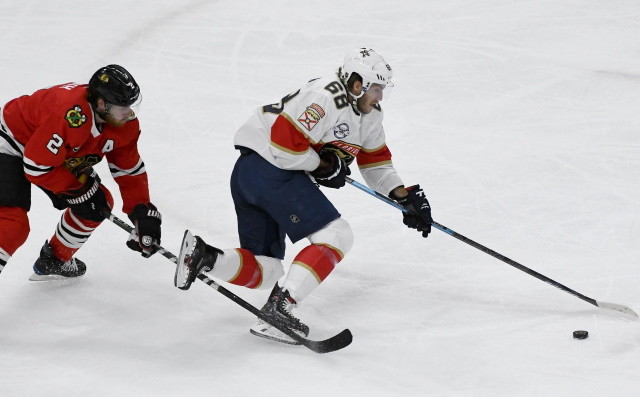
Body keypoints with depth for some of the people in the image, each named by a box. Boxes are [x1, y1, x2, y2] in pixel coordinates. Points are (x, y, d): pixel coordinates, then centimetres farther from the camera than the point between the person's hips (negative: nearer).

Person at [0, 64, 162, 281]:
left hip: (61, 155, 8)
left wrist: (143, 214, -11)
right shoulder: (71, 116, -40)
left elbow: (130, 170, -3)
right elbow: (37, 167, -33)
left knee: (100, 204, 5)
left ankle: (54, 261, 23)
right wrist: (78, 191, -23)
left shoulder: (125, 124, -15)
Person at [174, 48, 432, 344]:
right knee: (336, 237, -12)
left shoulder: (369, 114, 14)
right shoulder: (327, 98, -18)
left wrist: (404, 195, 14)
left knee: (264, 272, 8)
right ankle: (279, 307, -19)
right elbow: (284, 140, -24)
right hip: (271, 169, -10)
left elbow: (375, 161, 25)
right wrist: (322, 165, -11)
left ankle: (203, 256, -11)